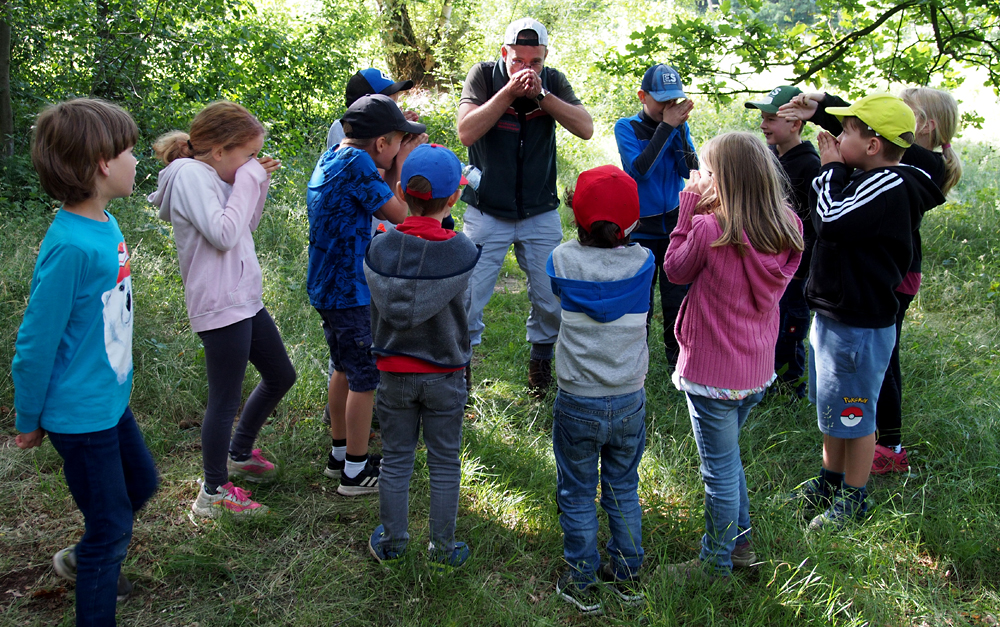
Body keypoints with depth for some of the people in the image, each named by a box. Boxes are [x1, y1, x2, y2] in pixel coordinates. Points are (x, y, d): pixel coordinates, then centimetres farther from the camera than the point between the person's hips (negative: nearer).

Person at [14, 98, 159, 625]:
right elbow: (35, 342, -21)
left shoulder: (105, 225, -1)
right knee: (111, 524, 6)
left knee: (141, 483, 27)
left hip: (109, 397, 9)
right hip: (80, 413, -9)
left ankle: (85, 560, 50)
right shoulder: (70, 246, -28)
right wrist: (29, 421, -9)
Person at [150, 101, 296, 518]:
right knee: (225, 400, 0)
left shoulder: (211, 176, 12)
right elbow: (223, 235, -26)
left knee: (281, 376, 21)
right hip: (220, 307, -10)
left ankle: (239, 453, 40)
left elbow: (245, 229, 19)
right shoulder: (190, 175, -16)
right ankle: (214, 492, 16)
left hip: (245, 300, 10)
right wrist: (247, 183, -17)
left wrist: (259, 184, 7)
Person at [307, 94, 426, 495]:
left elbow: (379, 201, 15)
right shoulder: (357, 163, -21)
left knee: (346, 370, 22)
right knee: (366, 379, 1)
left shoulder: (332, 158, 8)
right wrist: (400, 167, -6)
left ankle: (340, 455, 35)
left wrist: (393, 170, 7)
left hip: (327, 286, 10)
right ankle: (356, 472, 12)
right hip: (350, 291, -10)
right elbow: (400, 214, -17)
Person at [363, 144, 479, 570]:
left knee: (396, 459, 16)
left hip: (394, 372, 2)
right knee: (444, 462, 13)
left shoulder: (379, 248, -12)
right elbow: (460, 309, -8)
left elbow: (380, 304, -3)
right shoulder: (462, 253, -17)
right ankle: (443, 548, 24)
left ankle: (391, 542, 28)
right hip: (445, 375, -2)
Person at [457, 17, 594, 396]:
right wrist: (508, 92, -25)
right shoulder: (484, 76, -8)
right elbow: (466, 133, -20)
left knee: (551, 300, 9)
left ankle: (541, 359, 33)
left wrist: (540, 94, -23)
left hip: (541, 214, 2)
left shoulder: (553, 82, -2)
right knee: (468, 298, -1)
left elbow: (586, 129, -14)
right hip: (487, 213, -2)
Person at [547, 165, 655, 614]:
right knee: (624, 491, 19)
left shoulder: (562, 261, -11)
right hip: (630, 401, 2)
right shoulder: (642, 262, -8)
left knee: (577, 496, 12)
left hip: (577, 404, -2)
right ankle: (627, 576, 31)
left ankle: (582, 584, 23)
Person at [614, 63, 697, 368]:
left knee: (678, 298, 4)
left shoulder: (680, 127, 4)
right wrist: (666, 126, -19)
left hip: (675, 225, 2)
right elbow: (639, 170, -20)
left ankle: (678, 360, 21)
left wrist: (680, 127, -16)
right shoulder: (626, 128, -5)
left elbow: (691, 170, -8)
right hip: (641, 229, -2)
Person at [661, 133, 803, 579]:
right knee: (727, 459, 26)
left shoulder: (711, 231, -25)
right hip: (757, 372, 7)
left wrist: (690, 206, -6)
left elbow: (675, 270, -6)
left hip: (712, 376, -7)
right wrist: (705, 212, 1)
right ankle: (739, 542, 40)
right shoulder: (786, 232, -6)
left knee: (720, 470, 9)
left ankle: (717, 562, 26)